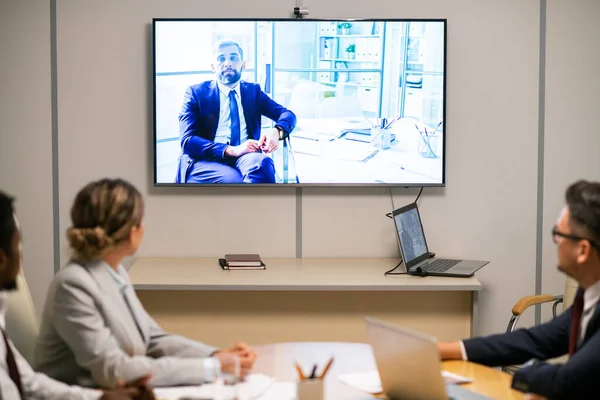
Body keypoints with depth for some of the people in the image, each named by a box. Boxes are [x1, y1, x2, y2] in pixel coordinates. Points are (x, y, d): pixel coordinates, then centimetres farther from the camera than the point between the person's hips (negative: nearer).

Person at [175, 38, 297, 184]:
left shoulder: (253, 90, 21)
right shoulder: (196, 93, 9)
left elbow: (287, 114, 14)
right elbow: (187, 140, -4)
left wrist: (277, 131, -13)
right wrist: (233, 150, -19)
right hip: (207, 161, -3)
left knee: (261, 162, -35)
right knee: (235, 180, -38)